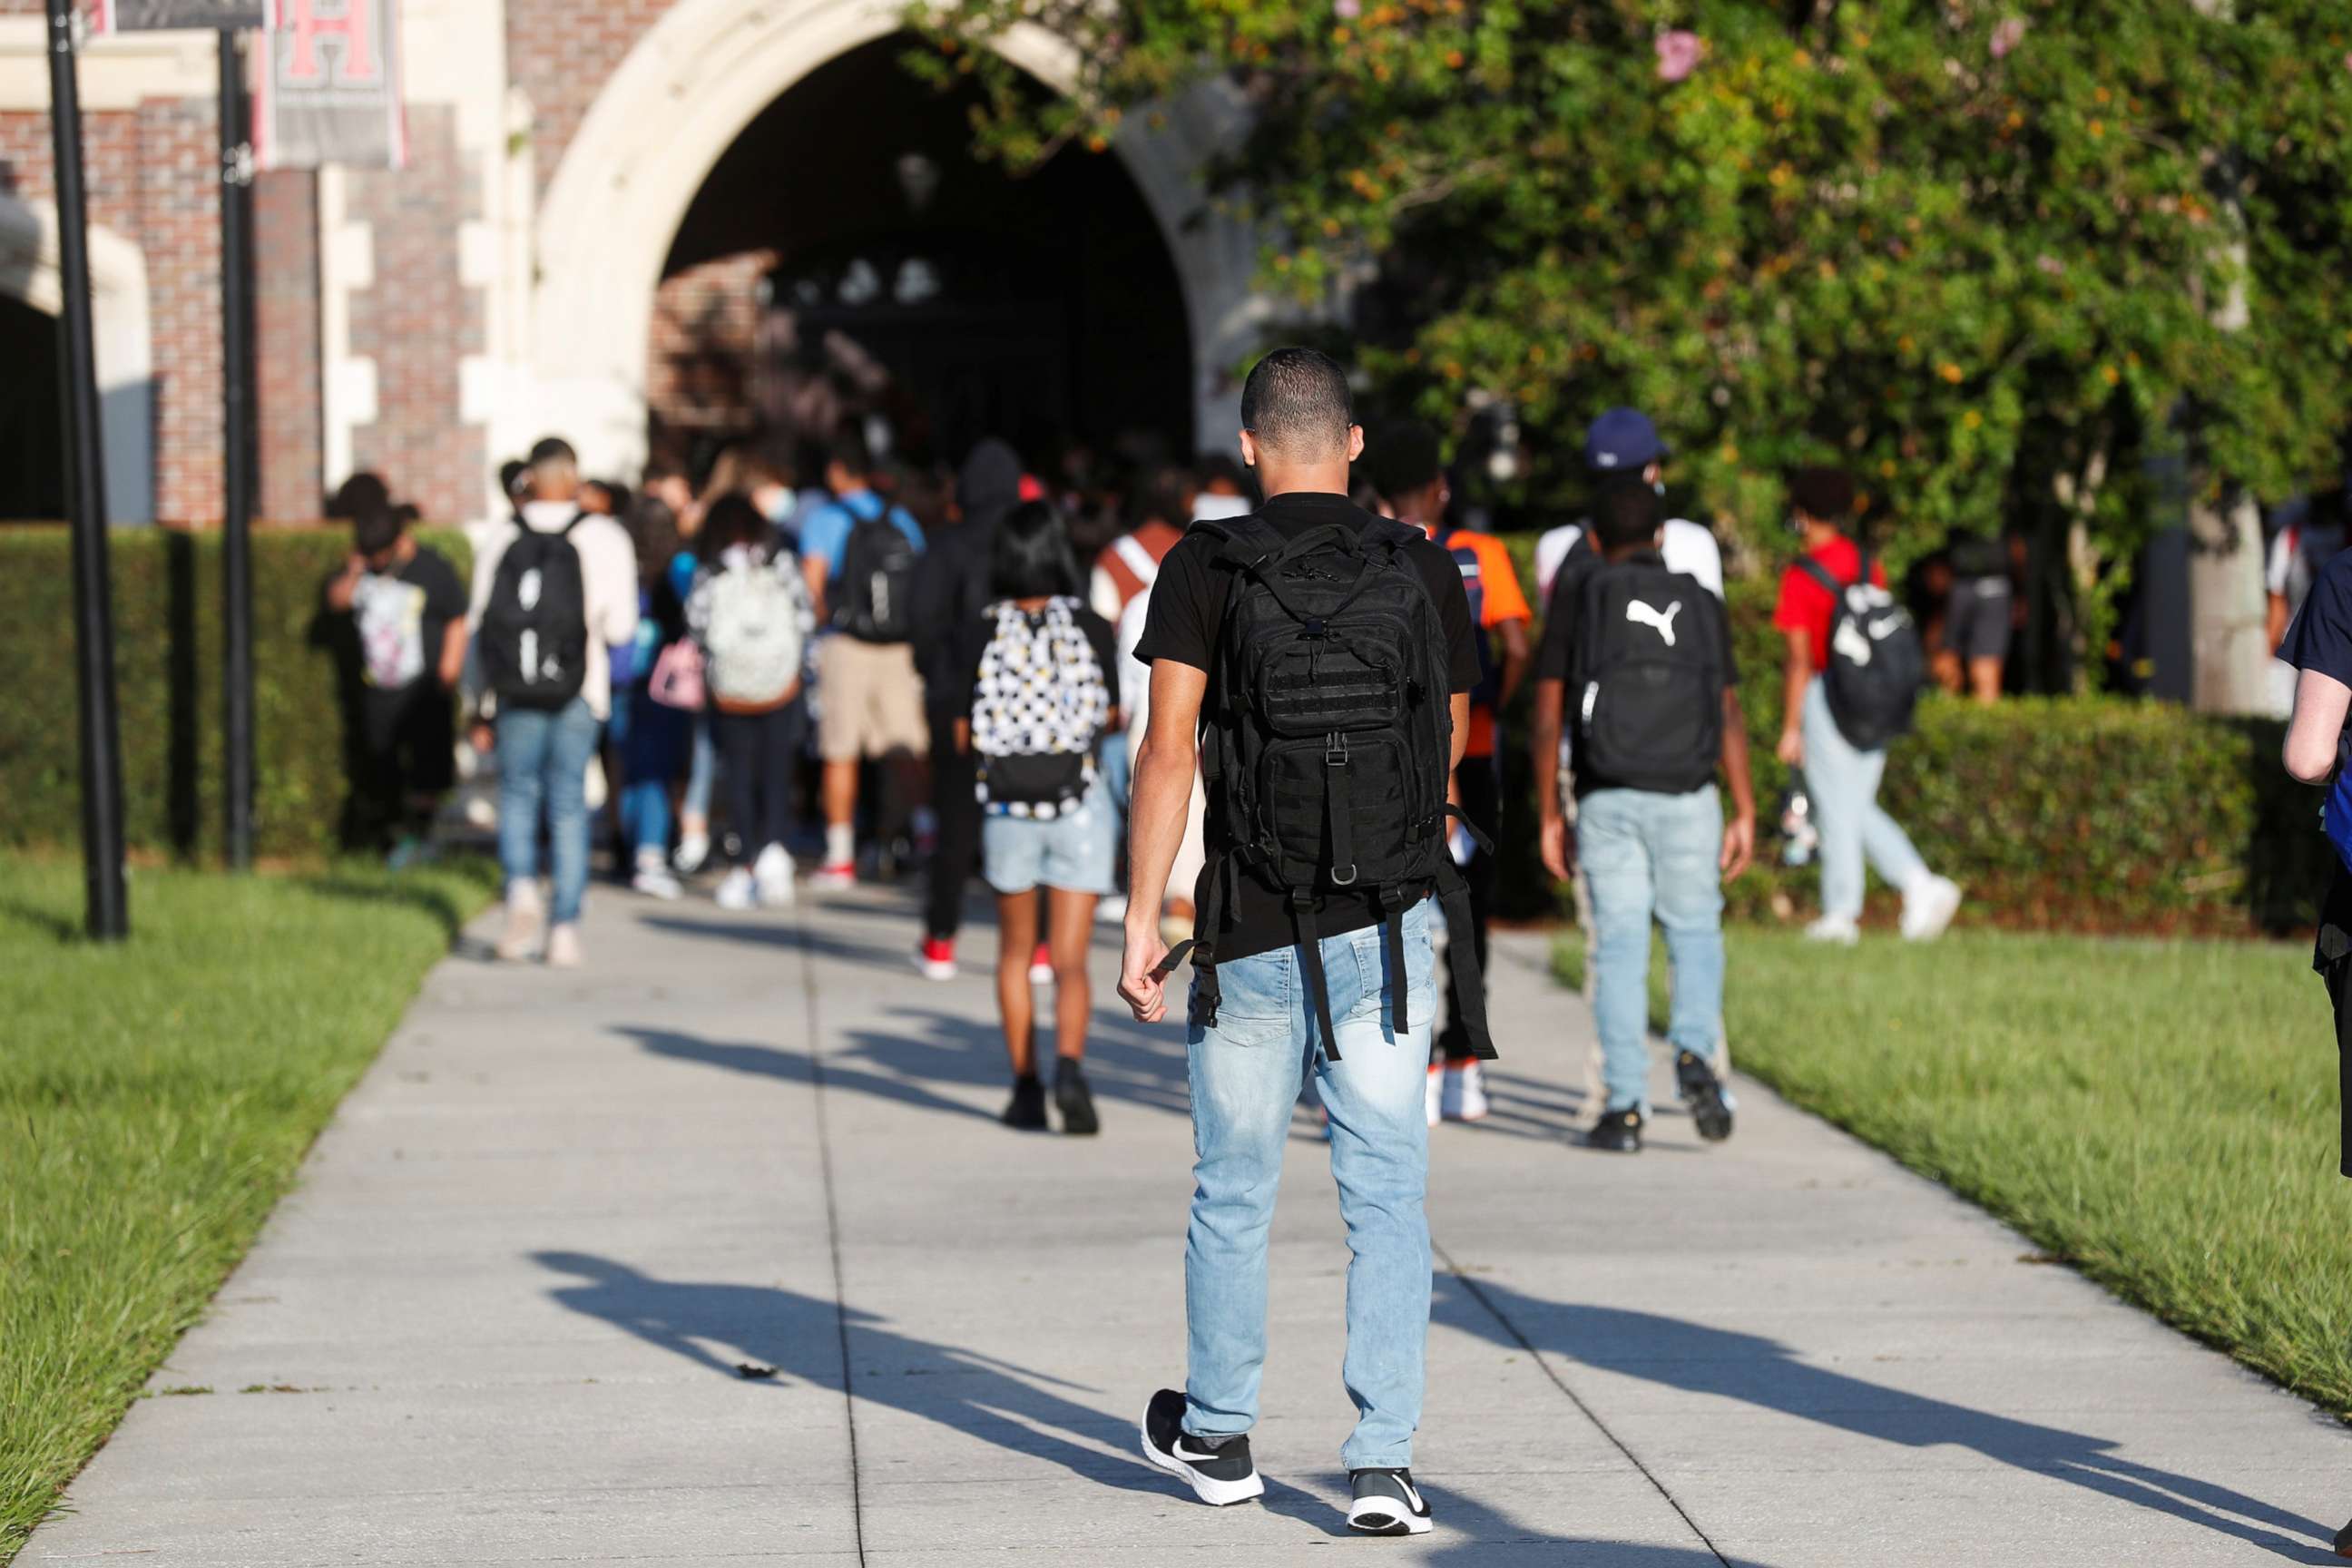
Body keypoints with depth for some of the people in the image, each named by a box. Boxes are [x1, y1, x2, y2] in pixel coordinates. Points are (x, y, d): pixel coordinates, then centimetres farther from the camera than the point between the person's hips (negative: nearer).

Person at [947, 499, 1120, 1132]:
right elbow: (1113, 718, 4)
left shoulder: (978, 634, -6)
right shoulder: (1090, 628, -6)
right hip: (1080, 804, -1)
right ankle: (1069, 1066, -24)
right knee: (1071, 961, 0)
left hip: (1007, 807, 1)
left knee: (1015, 953, 18)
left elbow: (963, 737, -4)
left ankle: (1026, 1088, 19)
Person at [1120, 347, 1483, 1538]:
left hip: (1252, 937, -1)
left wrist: (1139, 921, -10)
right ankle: (1383, 1460, -5)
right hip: (1387, 927, 1)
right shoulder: (1424, 572, 2)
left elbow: (1168, 750, -12)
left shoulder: (1205, 569, -5)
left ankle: (1216, 1436, 29)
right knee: (1387, 1200, 3)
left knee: (1233, 1195, 14)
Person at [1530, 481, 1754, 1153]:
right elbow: (1729, 712, 0)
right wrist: (1745, 813, 1)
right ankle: (1695, 1051, -11)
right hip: (1688, 796, 1)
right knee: (1695, 932, 14)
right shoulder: (1701, 603, 8)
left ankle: (1626, 1106, -2)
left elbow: (1549, 706, 1)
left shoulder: (1576, 593, 4)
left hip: (1608, 800, -1)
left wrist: (1549, 811, 6)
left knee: (1620, 947, 3)